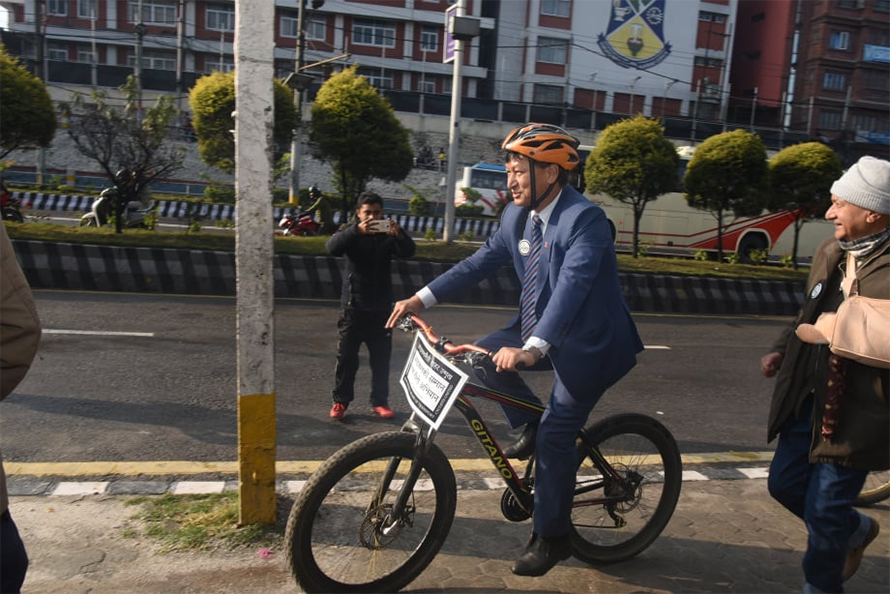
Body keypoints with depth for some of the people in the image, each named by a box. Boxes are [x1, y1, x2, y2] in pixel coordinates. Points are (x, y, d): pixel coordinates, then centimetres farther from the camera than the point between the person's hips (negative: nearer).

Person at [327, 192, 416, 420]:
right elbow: (333, 247, -19)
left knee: (381, 358, 5)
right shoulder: (351, 234, 2)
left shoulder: (388, 236, 7)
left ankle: (380, 401, 16)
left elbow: (408, 251, -11)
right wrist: (357, 231, -35)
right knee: (346, 357, 2)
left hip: (381, 308, 2)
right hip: (353, 307, -1)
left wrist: (398, 234, -32)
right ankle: (340, 400, 14)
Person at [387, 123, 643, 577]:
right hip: (541, 328, 7)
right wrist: (422, 298, -6)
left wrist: (530, 350, -49)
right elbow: (481, 262, 2)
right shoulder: (517, 215, -1)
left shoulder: (585, 220, -25)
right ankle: (531, 425, 13)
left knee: (555, 436, -7)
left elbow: (571, 286, -37)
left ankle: (551, 537, 13)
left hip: (588, 343, -7)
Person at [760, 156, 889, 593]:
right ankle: (855, 529, 45)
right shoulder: (829, 252, 6)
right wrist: (782, 349, 7)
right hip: (808, 398, 7)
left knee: (823, 511, 6)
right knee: (785, 483, 17)